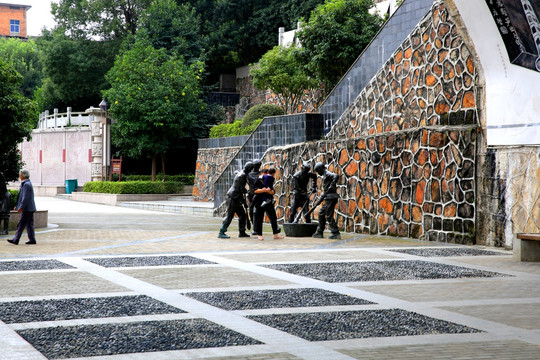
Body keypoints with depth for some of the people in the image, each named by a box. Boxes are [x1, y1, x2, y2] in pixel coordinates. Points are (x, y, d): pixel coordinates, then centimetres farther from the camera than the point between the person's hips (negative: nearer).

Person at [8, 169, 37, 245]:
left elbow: (25, 197, -21)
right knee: (29, 224, 10)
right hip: (30, 208, 10)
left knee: (21, 224, -7)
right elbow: (22, 196, 23)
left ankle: (16, 240, -6)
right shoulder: (26, 183, 17)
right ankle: (32, 239, 10)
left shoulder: (26, 184, -16)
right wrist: (17, 205, 22)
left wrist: (21, 207, -21)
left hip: (27, 208, -10)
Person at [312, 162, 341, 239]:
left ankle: (336, 233, -9)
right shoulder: (325, 176, 24)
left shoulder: (327, 174, -6)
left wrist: (332, 186, -27)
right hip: (328, 199, 10)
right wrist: (319, 200, 28)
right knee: (321, 214, 14)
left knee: (329, 216, -10)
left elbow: (336, 176, -28)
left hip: (331, 198, -10)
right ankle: (319, 232, 19)